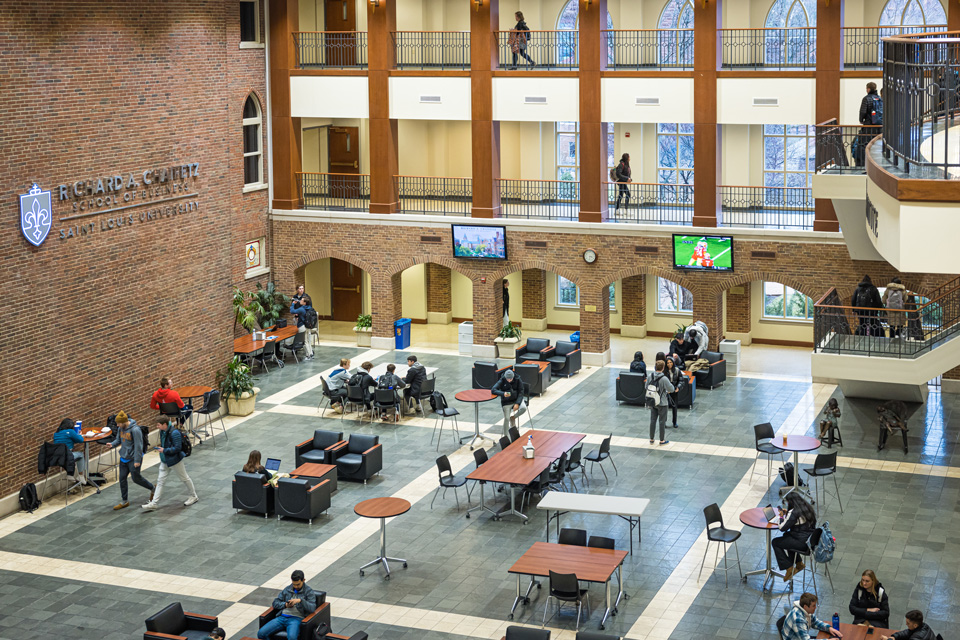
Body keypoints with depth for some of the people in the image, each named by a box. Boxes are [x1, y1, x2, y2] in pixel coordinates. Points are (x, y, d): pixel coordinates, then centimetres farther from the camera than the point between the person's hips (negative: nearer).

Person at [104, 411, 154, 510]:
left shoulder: (135, 430, -24)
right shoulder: (120, 428, 1)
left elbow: (138, 446, -22)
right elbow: (118, 439, 16)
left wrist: (137, 460, -22)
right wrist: (112, 444, -6)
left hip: (133, 459, -7)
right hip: (124, 458, 8)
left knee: (136, 478, 2)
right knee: (122, 479, 8)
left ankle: (152, 489, 27)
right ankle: (124, 501, 19)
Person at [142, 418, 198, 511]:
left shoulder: (174, 433, -26)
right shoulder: (163, 431, 1)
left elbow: (178, 448, -27)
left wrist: (164, 450, -25)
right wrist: (161, 448, 6)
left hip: (175, 460, -8)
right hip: (165, 461, 8)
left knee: (184, 478, 10)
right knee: (160, 481, 5)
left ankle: (193, 497, 29)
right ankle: (154, 503, 6)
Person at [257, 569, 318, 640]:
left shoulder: (309, 592, 5)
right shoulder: (287, 589, 19)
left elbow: (312, 608, -7)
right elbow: (275, 603, 19)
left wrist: (300, 600, -20)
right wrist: (285, 605, -1)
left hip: (296, 619, -5)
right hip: (282, 617, 5)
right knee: (261, 633, -17)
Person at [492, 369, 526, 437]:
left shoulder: (517, 380, -7)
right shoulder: (502, 381, -10)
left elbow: (521, 392, -8)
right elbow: (493, 390, -17)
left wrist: (517, 403, -22)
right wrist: (503, 394, -35)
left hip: (517, 399, 1)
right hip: (506, 402, -1)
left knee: (523, 408, -27)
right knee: (506, 418, -15)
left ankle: (513, 417, 4)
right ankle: (506, 437, 1)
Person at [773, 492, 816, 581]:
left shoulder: (794, 512, -22)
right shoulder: (808, 508, 4)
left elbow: (782, 528, -17)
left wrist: (782, 517, 0)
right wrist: (786, 514, 14)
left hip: (803, 543, -9)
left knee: (775, 542, 5)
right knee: (786, 536, 31)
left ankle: (789, 569, 10)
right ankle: (799, 564, 34)